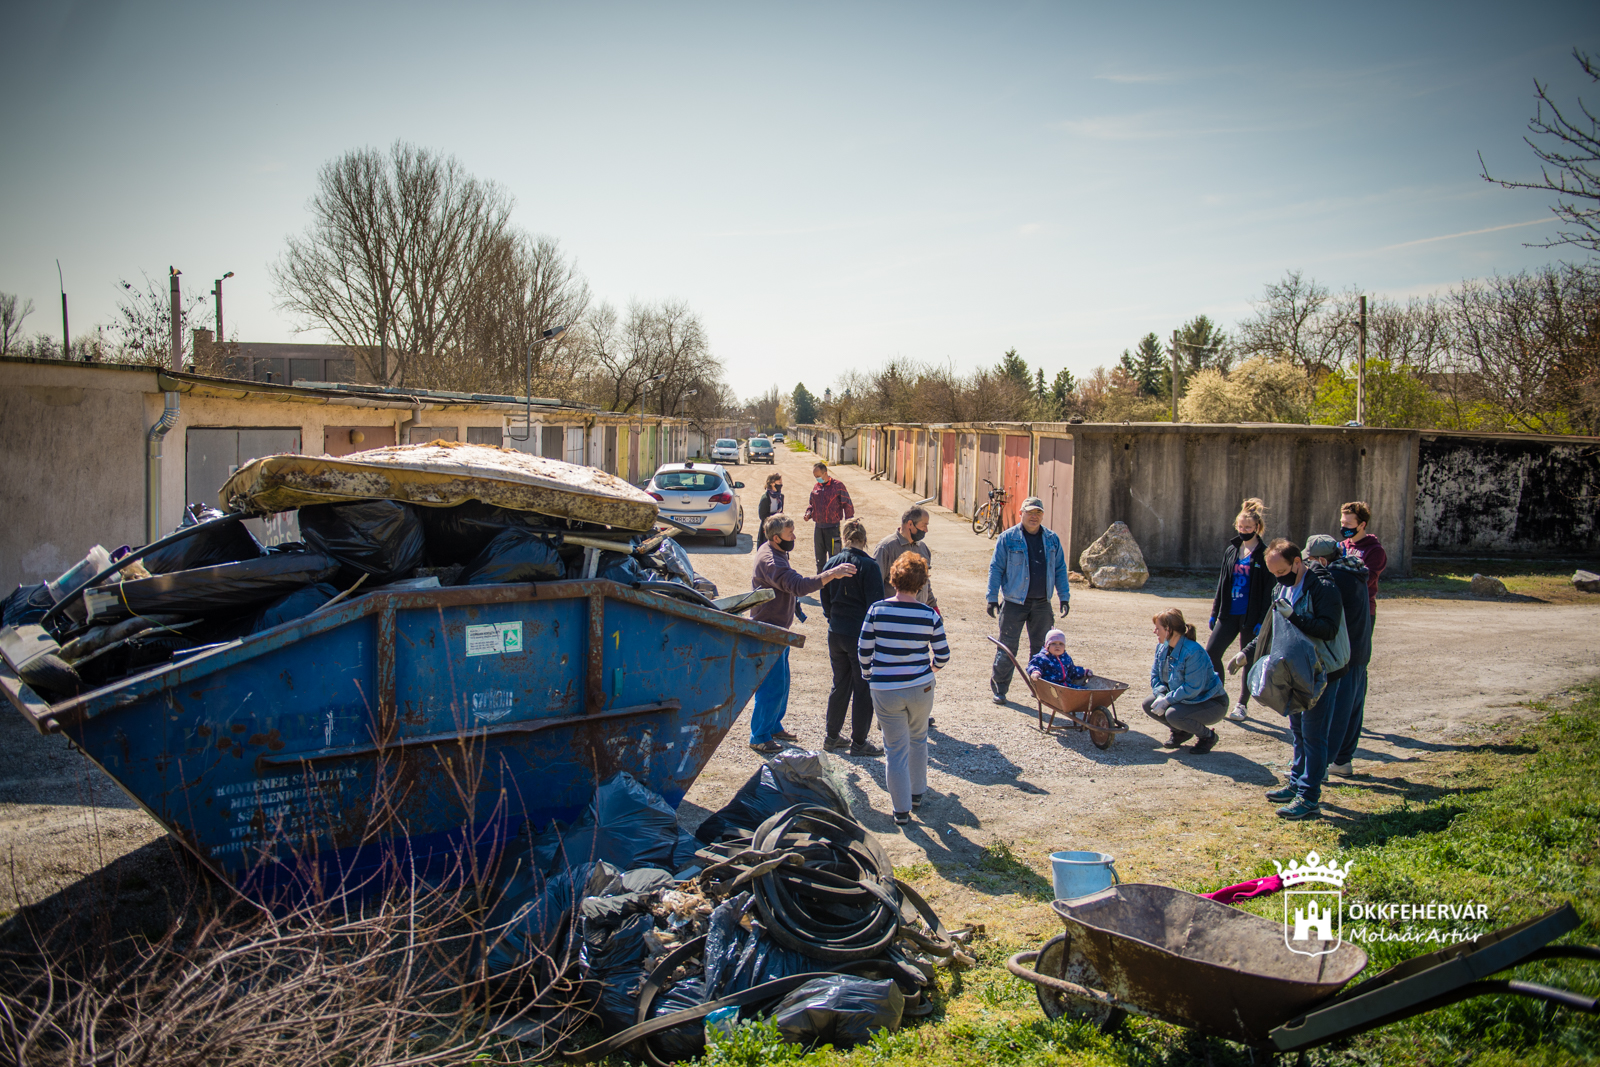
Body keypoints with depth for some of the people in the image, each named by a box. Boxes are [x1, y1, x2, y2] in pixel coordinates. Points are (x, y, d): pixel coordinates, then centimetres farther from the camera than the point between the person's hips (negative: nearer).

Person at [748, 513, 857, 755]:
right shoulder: (770, 561, -26)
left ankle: (774, 726, 32)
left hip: (777, 630, 11)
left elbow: (791, 585, 22)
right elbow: (798, 586, -39)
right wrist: (832, 574, -43)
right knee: (771, 687, -5)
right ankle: (759, 737, 5)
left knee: (781, 683, 19)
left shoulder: (773, 552, 9)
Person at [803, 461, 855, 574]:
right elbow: (811, 504, 22)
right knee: (819, 558, 13)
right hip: (818, 527, 6)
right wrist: (808, 514, 0)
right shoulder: (816, 487, 9)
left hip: (833, 527, -6)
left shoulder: (838, 485, -7)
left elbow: (847, 505, -3)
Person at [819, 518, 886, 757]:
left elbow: (825, 600, 10)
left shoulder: (831, 564, 1)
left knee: (840, 685, 19)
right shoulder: (869, 566, -15)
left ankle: (832, 736, 26)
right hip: (861, 636, -6)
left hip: (836, 634, 6)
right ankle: (859, 742, 13)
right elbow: (875, 604, -14)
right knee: (864, 690, 7)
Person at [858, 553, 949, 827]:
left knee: (896, 748, 9)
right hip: (920, 688, 1)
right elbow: (943, 656, -1)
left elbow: (864, 650, -4)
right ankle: (917, 793, 39)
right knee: (918, 740, 25)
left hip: (885, 691, -1)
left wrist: (869, 676, 14)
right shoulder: (930, 615, -8)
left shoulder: (877, 610, -10)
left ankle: (901, 809, 15)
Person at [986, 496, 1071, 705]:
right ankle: (998, 688, 9)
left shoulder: (1052, 539, 7)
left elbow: (1060, 569, 13)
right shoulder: (1007, 538, -4)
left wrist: (1064, 596, 7)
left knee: (1041, 648, 11)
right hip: (1014, 603, -4)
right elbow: (996, 569, -3)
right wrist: (993, 598, -8)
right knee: (1007, 648, -1)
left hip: (1042, 603, 4)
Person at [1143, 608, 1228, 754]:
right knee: (1149, 704, -7)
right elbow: (1155, 675, 3)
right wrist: (1160, 695, -16)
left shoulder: (1194, 652, -29)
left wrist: (1167, 700, -27)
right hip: (1184, 699, 8)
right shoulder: (1162, 647, -3)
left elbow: (1192, 689, -30)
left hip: (1212, 704, -8)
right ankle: (1181, 732, 14)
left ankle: (1207, 736, -3)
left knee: (1173, 714, -31)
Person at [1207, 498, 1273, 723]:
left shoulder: (1265, 555, -7)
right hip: (1229, 614, 5)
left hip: (1251, 616, -5)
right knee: (1211, 652, -4)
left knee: (1249, 661, 7)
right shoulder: (1231, 550, 9)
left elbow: (1268, 591, -9)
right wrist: (1215, 612, 12)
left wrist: (1262, 620, -14)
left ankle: (1242, 705, 19)